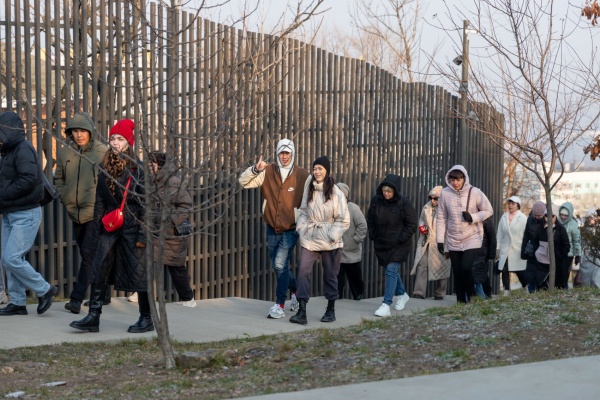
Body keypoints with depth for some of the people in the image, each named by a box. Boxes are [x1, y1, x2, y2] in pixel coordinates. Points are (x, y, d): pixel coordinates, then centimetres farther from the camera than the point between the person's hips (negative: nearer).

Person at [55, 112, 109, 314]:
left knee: (89, 254, -11)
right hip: (76, 212, 6)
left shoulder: (103, 152, -9)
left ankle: (77, 298, -9)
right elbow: (59, 178, 18)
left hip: (96, 213, -6)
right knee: (87, 255, 14)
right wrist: (64, 197, 7)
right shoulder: (65, 153, 5)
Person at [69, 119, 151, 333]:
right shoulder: (105, 167, 10)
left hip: (132, 227, -5)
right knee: (99, 271, -2)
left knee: (138, 272, 2)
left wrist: (143, 233, -13)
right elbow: (100, 201, 13)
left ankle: (146, 318, 14)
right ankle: (93, 317, 1)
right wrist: (97, 229, 9)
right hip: (110, 227, 5)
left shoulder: (138, 168, -7)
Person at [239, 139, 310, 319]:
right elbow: (244, 182, -6)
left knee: (280, 265, -15)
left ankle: (280, 306, -7)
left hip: (290, 230, -4)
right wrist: (255, 169, -23)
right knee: (279, 266, 15)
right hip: (272, 228, 4)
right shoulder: (268, 172, -3)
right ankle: (295, 290, 42)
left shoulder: (302, 175, -9)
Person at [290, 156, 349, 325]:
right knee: (303, 271, -10)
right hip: (309, 238, 3)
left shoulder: (336, 193, -9)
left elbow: (344, 220, -6)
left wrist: (332, 235, -14)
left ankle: (331, 310, 25)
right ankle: (301, 311, -13)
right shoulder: (309, 190, 3)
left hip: (329, 241, -3)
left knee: (330, 274, 9)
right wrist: (302, 228, -2)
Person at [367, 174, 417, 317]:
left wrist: (400, 239, -15)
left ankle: (386, 305, -16)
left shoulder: (404, 203, -14)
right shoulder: (376, 200, -4)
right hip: (381, 244, 5)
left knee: (391, 270, -14)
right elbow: (370, 220, 12)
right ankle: (402, 294, 41)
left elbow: (412, 225, -9)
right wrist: (373, 236, 3)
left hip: (399, 245, -5)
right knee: (392, 270, 18)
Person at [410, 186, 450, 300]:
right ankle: (419, 292, -5)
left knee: (441, 268, 7)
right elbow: (421, 219, 24)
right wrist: (421, 226, 1)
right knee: (421, 265, -5)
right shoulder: (426, 207, 6)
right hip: (425, 242, 4)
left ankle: (439, 293, 20)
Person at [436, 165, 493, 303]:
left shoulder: (475, 192, -10)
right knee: (457, 271, 5)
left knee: (466, 267, -17)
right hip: (453, 240, 3)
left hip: (472, 238, -2)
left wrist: (473, 218, -16)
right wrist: (440, 239, -1)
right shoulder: (445, 193, -5)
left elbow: (489, 210, 1)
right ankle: (461, 301, 16)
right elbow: (441, 218, 1)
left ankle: (471, 295, 5)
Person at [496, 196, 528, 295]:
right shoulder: (504, 217, 8)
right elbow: (499, 234, 10)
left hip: (518, 249, -3)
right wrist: (498, 248, 7)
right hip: (505, 249, 3)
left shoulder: (523, 218, -2)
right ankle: (506, 291, 6)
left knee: (520, 271, -1)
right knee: (504, 271, -2)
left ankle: (527, 289, 17)